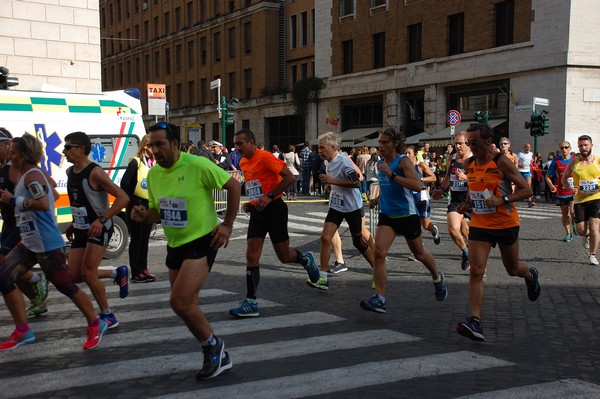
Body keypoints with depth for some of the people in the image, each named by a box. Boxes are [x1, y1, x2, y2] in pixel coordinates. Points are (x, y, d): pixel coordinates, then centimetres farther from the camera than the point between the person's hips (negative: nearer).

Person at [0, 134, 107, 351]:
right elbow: (54, 194, 27)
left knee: (65, 285, -2)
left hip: (47, 244, -10)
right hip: (29, 243, 10)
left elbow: (44, 204, -29)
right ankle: (22, 331, 10)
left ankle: (95, 325, 15)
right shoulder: (28, 175, 14)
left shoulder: (32, 175, -15)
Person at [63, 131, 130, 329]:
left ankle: (107, 315, 4)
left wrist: (101, 220, -30)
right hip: (81, 230, 8)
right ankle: (117, 273, 26)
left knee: (87, 272, -13)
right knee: (75, 275, 5)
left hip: (99, 229, -8)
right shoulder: (70, 172, 7)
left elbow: (123, 198, -23)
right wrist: (74, 224, 19)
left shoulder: (95, 173, -19)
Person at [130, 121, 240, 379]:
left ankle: (213, 346, 8)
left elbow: (233, 186, -8)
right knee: (187, 306, 12)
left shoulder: (197, 165, -16)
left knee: (180, 302, -19)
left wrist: (227, 224, -10)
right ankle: (218, 357, 31)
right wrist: (144, 215, -7)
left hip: (202, 242, -8)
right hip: (175, 245, 8)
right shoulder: (153, 174, 4)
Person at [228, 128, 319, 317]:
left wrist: (269, 196, -23)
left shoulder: (265, 157, -15)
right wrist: (250, 203, 9)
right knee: (251, 256, -4)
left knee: (284, 256, 5)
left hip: (274, 209, -7)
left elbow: (290, 178, -20)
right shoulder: (243, 163, 10)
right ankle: (251, 303, -2)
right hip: (257, 211, 7)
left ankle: (306, 260, 40)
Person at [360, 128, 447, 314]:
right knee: (379, 253, -16)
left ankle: (438, 278, 46)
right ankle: (379, 299, -15)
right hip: (387, 215, 5)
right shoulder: (381, 163, 7)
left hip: (407, 215, -5)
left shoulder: (403, 161, -14)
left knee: (419, 254, 15)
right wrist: (377, 199, 9)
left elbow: (418, 185, -29)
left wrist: (392, 174, -33)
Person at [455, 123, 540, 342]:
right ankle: (475, 322, -13)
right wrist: (468, 204, 2)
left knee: (513, 269, 16)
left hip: (506, 224, -3)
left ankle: (531, 276, 54)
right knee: (476, 272, -11)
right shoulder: (468, 165, 2)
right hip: (479, 225, 3)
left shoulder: (502, 162, -14)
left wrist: (502, 200, -26)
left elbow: (526, 190, -12)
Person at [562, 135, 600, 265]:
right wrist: (570, 188, -8)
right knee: (581, 230, 3)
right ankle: (587, 236, 40)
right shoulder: (574, 163, 2)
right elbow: (564, 178, 12)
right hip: (580, 200, 1)